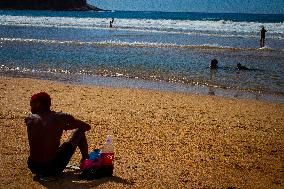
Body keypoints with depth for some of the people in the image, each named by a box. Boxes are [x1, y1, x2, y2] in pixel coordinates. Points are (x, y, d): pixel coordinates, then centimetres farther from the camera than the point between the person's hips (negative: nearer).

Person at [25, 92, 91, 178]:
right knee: (79, 131, 16)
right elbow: (87, 127, 7)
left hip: (34, 168, 3)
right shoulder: (61, 117, -5)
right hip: (54, 169, -2)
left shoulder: (29, 119, -2)